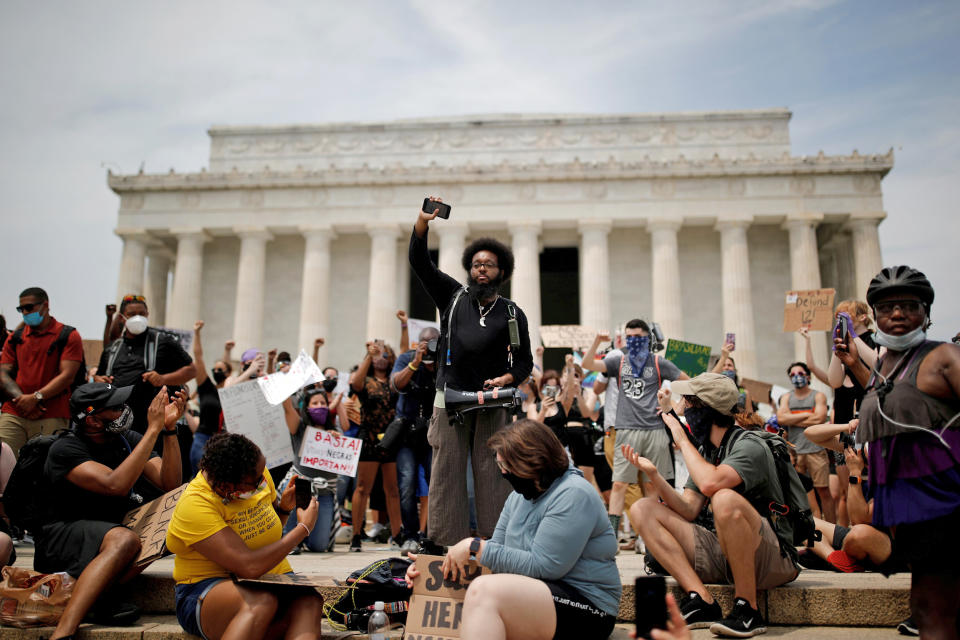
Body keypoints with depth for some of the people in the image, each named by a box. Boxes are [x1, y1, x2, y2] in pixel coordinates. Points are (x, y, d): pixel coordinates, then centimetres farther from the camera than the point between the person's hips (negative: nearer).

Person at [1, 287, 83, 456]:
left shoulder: (69, 336, 4)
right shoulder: (15, 338, 18)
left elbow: (67, 376, -5)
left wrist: (36, 397, -13)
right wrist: (21, 399, -7)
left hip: (52, 418, -3)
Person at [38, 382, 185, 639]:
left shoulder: (128, 440, 2)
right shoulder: (65, 449, -15)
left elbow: (169, 485, -8)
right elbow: (115, 485, -31)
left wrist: (169, 428, -18)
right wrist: (153, 429, -30)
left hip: (107, 533, 6)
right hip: (59, 538, -6)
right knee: (124, 540, -35)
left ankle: (102, 596, -27)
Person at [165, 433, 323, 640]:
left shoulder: (258, 473, 1)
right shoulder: (194, 505, -21)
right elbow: (250, 566, -28)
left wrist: (284, 507, 0)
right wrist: (303, 528, -18)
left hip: (272, 581, 5)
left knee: (309, 603, -30)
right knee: (262, 601, -40)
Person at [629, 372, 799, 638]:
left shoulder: (749, 446, -14)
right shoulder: (703, 450, 9)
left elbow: (710, 483, -34)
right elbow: (688, 511, 2)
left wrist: (683, 441, -18)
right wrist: (654, 474, -12)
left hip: (772, 558, -8)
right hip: (723, 555, 8)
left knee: (725, 499, -37)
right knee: (644, 509, -4)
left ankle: (747, 609, -21)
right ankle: (702, 602, -17)